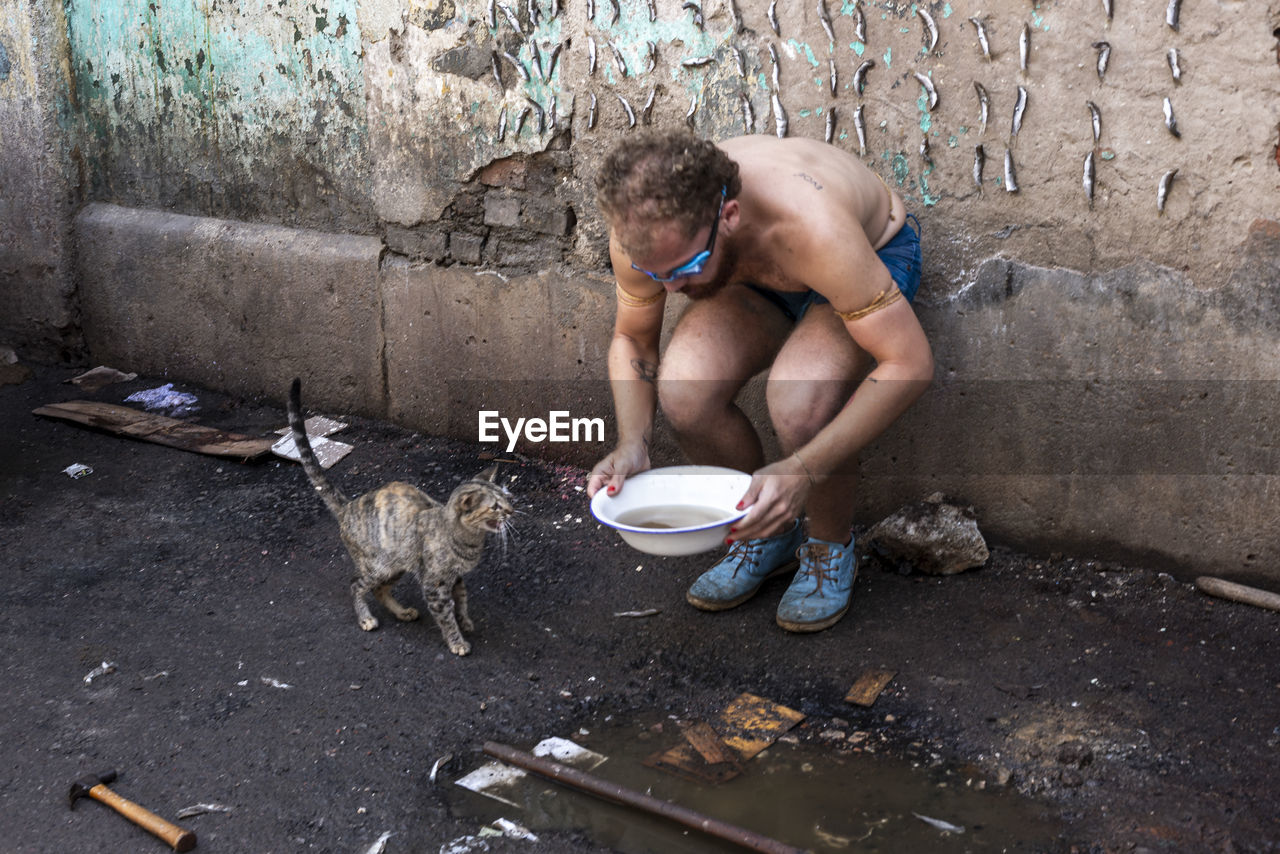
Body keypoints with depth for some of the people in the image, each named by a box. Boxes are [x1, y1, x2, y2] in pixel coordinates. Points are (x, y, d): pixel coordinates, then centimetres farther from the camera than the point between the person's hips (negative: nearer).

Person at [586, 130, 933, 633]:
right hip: (759, 280, 4)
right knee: (682, 390, -25)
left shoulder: (811, 226, -43)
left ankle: (832, 544, -2)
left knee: (797, 402, -34)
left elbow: (910, 363, -37)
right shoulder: (642, 226, -27)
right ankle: (769, 534, 3)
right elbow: (632, 338, -6)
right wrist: (631, 443, -24)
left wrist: (804, 471, -45)